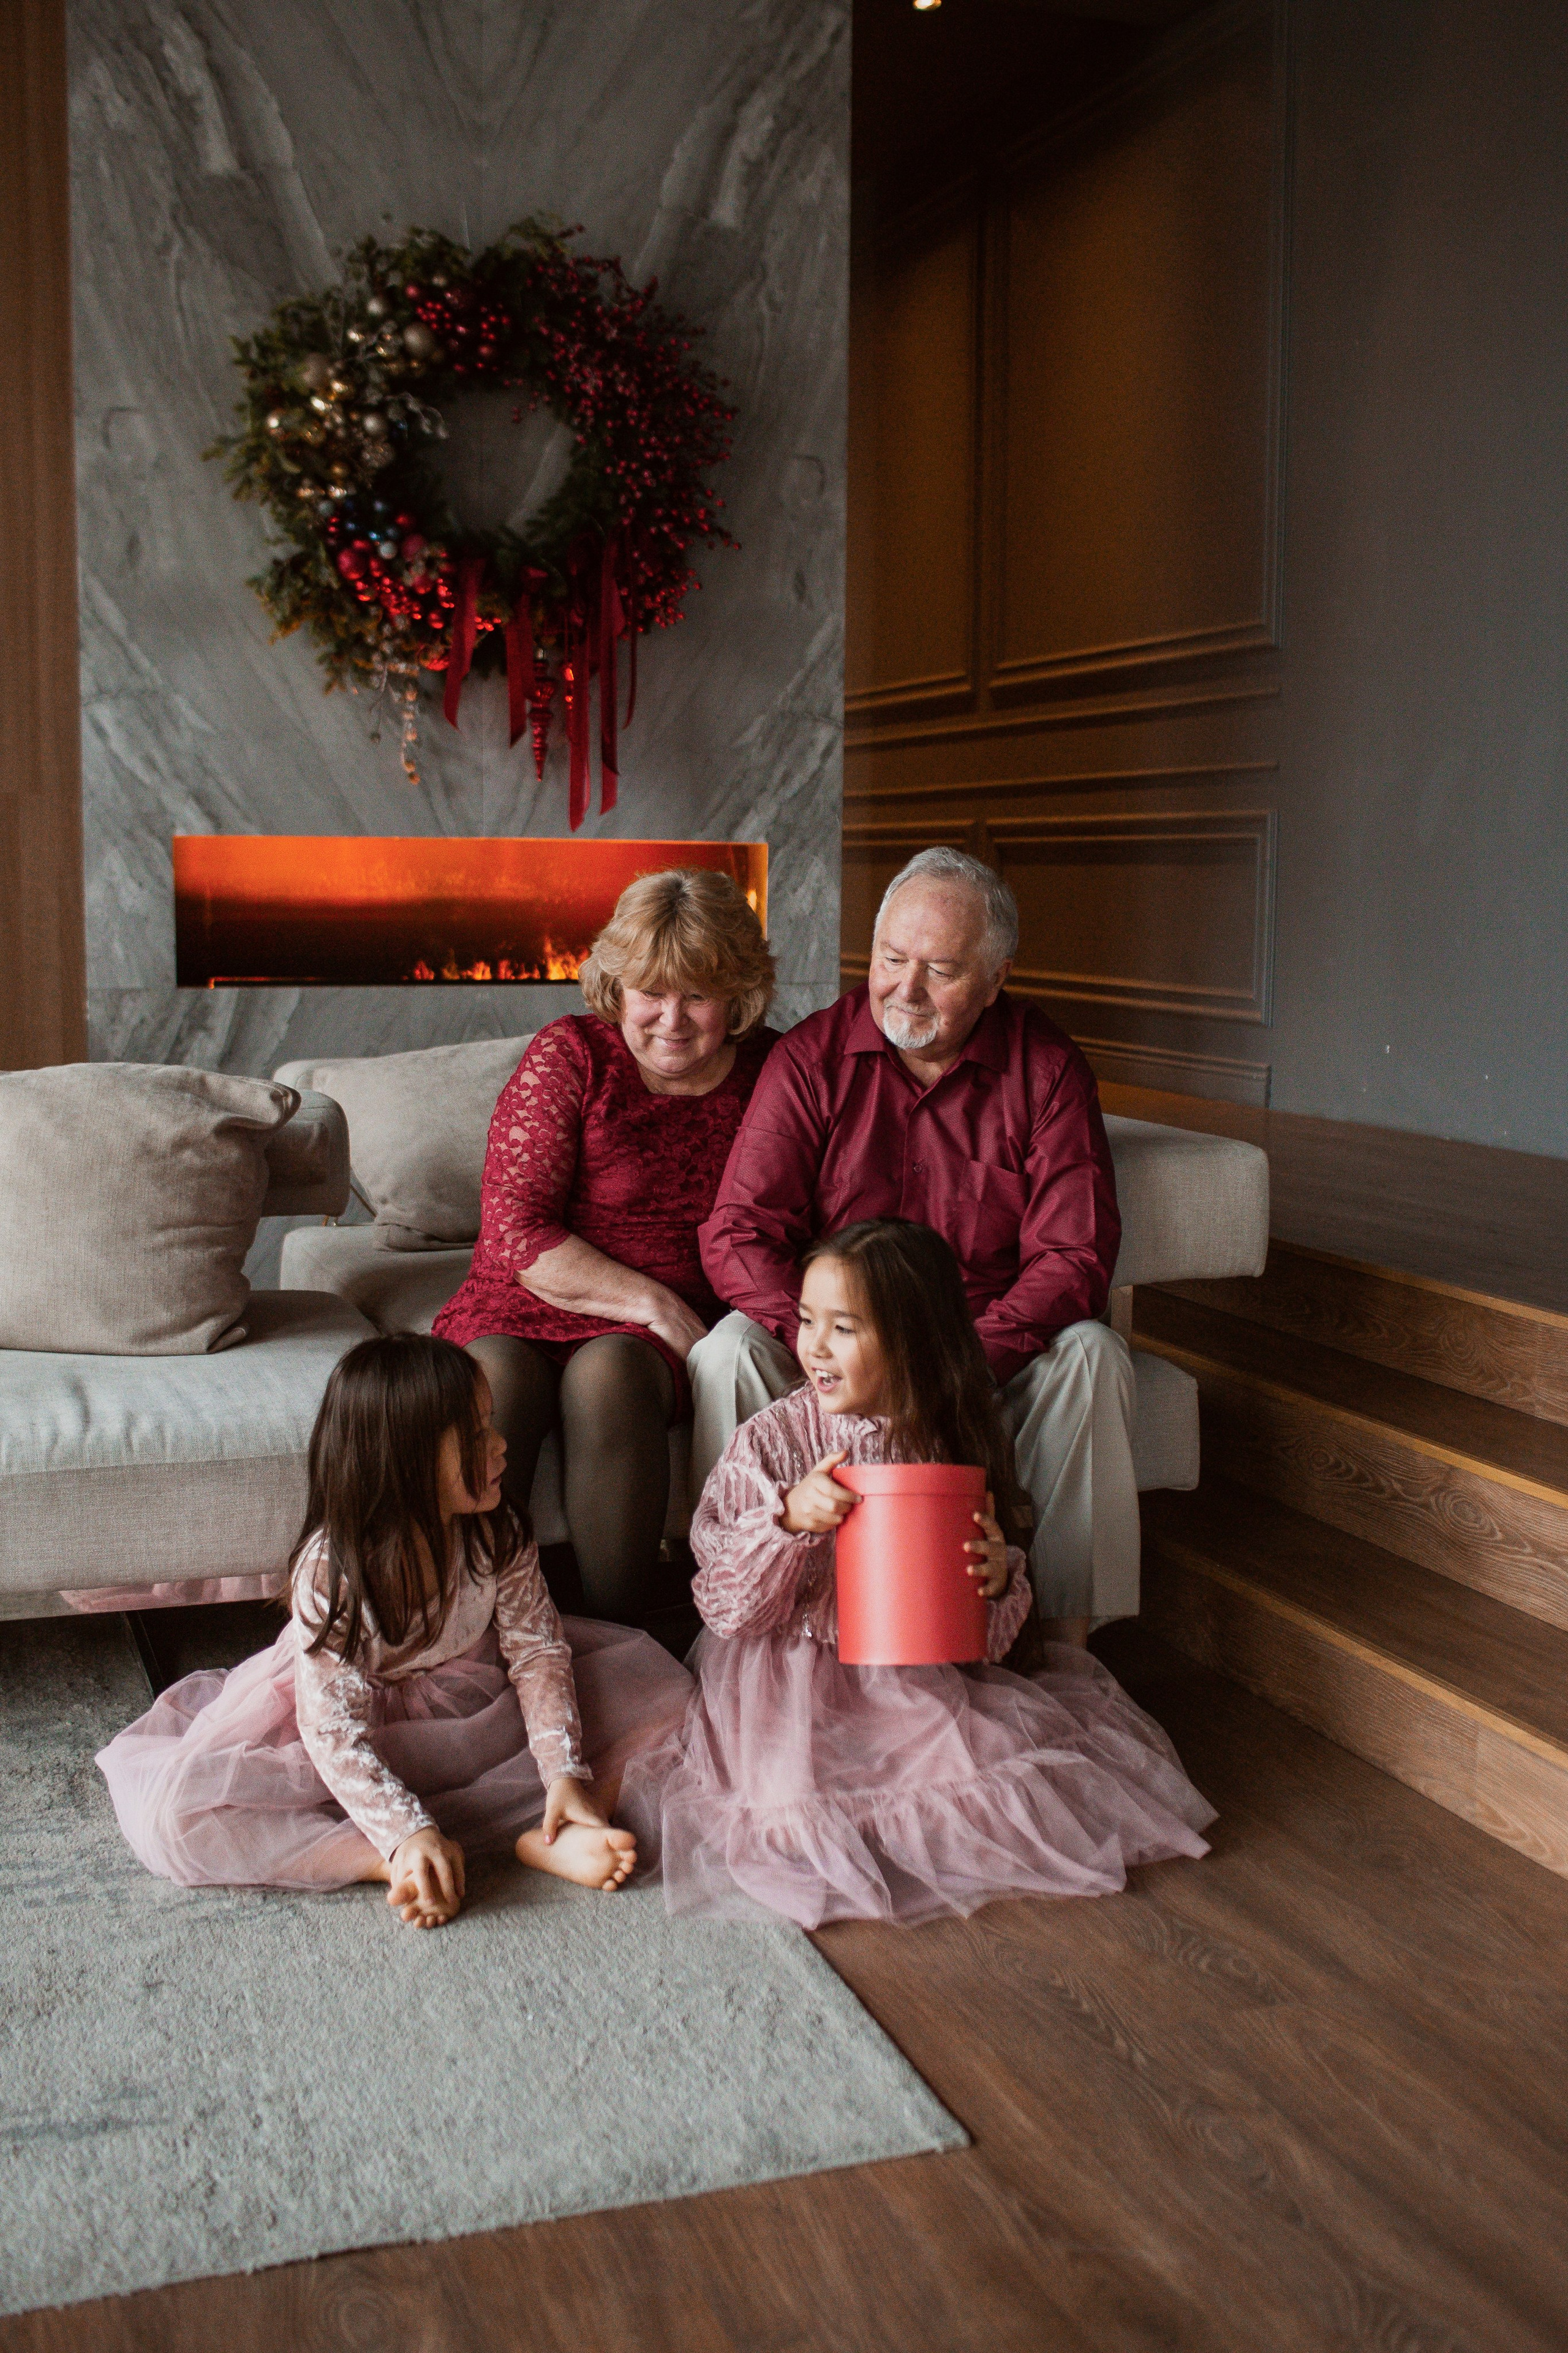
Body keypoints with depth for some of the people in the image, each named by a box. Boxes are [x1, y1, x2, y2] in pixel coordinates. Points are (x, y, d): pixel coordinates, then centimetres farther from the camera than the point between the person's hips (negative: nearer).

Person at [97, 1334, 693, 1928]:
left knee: (656, 1678, -13)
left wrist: (566, 1771, -25)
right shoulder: (330, 1572, -28)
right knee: (176, 1812, -28)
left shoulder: (499, 1535, -15)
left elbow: (537, 1651, -11)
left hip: (475, 1702, 3)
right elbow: (334, 1732, -28)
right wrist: (409, 1836, -39)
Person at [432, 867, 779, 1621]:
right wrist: (654, 1303, -15)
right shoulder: (569, 1057, -1)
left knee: (609, 1372, -34)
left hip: (663, 1331, 0)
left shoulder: (768, 1071, 5)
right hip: (525, 1307, 0)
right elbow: (515, 1232, -8)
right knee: (494, 1379, -34)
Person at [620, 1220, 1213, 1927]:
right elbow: (724, 1604, -9)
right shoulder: (769, 1442, -9)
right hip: (792, 1680, -2)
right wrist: (787, 1519, -24)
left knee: (1009, 1758, -17)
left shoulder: (958, 1446, -2)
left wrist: (998, 1581, -17)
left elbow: (982, 1634, 6)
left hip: (917, 1677, 3)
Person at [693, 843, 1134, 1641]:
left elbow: (1074, 1255, -12)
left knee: (1093, 1354, -27)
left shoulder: (1047, 1069, -7)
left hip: (992, 1344, 0)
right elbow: (736, 1236, -12)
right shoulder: (813, 1057, -7)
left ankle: (1067, 1633, -16)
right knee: (728, 1352, -27)